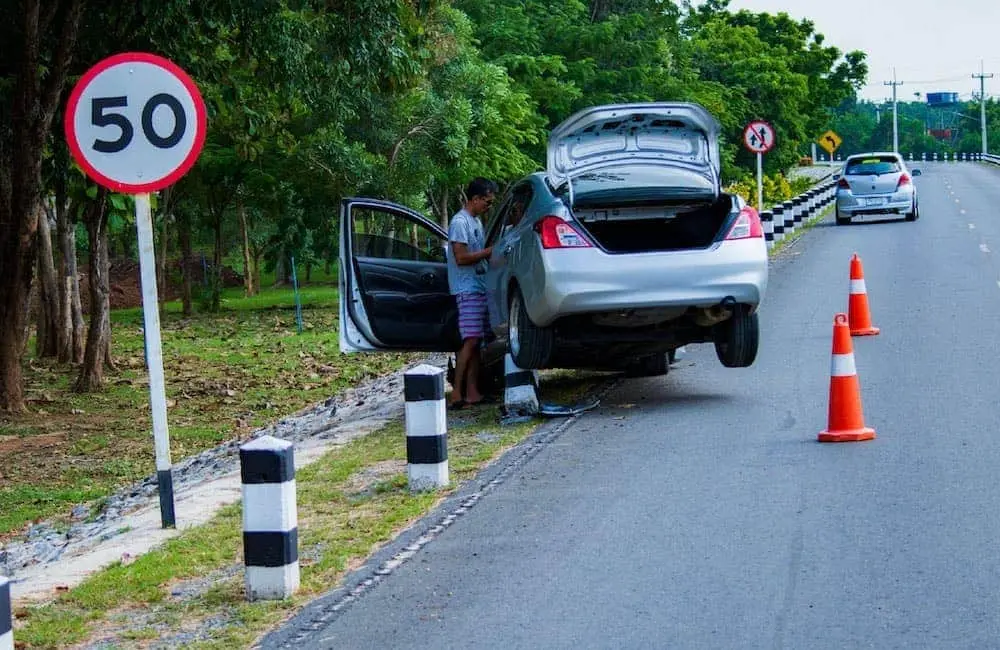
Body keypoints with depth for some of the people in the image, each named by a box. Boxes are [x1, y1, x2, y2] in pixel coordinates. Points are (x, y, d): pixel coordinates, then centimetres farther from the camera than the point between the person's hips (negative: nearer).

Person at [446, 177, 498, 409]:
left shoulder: (476, 221, 18)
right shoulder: (460, 222, -12)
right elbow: (461, 258, -17)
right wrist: (490, 251, -13)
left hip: (479, 287, 10)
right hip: (467, 288, -10)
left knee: (476, 342, 6)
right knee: (471, 340, -15)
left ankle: (472, 392, 6)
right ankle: (457, 392, -16)